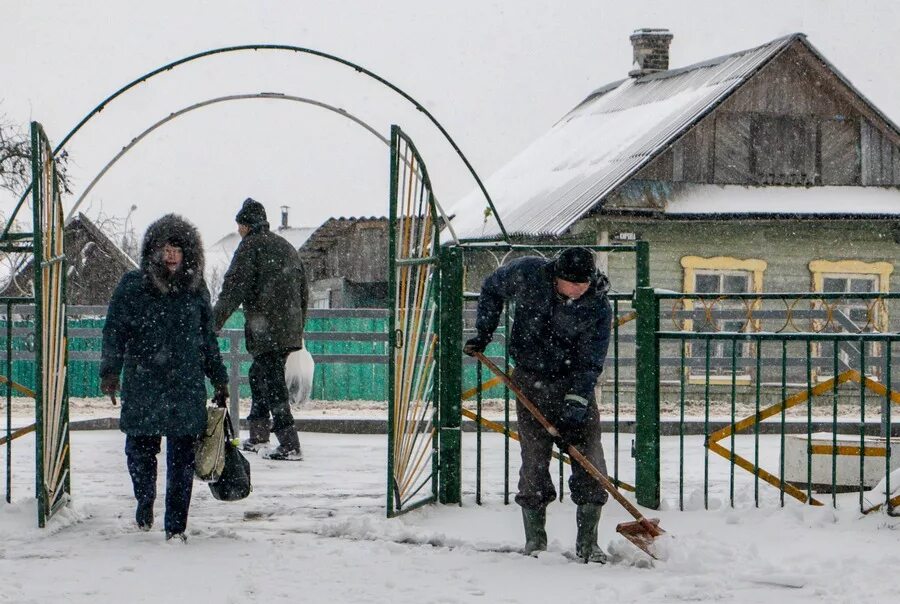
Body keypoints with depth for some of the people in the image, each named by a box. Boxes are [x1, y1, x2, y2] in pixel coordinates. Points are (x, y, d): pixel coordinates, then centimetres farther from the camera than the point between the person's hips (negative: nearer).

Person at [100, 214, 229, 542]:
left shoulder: (196, 290, 10)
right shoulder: (132, 286, 1)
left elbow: (208, 338, 17)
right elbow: (114, 330, -2)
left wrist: (219, 379, 18)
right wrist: (110, 370, -14)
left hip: (187, 388, 1)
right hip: (142, 385, -1)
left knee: (182, 458, -1)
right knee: (140, 450, 5)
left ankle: (176, 525, 7)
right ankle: (145, 502, 33)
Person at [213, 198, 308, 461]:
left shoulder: (251, 245, -3)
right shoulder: (286, 247, 20)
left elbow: (234, 288, -12)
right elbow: (303, 291, 23)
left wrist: (214, 322, -10)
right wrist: (298, 328, 29)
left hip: (265, 330, -8)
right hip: (289, 329, 8)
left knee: (272, 382, -9)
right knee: (258, 374, 21)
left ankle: (289, 444, -16)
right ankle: (258, 437, 26)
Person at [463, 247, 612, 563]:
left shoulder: (598, 306, -15)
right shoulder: (528, 274, -13)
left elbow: (591, 361, -14)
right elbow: (491, 288, 8)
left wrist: (578, 399, -25)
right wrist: (483, 334, 4)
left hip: (575, 384, 0)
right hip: (531, 382, 0)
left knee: (590, 460, -6)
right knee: (534, 460, -2)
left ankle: (587, 542, 3)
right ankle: (534, 540, 9)